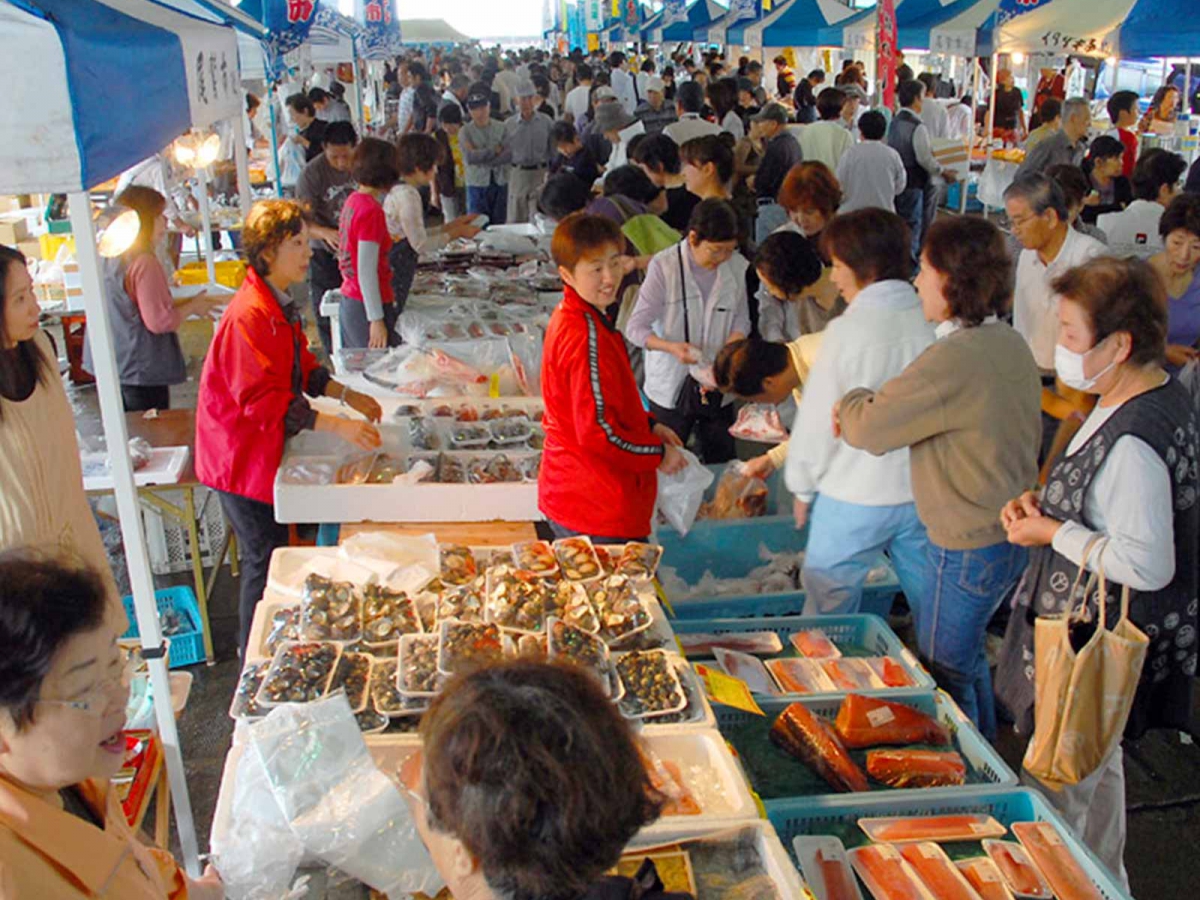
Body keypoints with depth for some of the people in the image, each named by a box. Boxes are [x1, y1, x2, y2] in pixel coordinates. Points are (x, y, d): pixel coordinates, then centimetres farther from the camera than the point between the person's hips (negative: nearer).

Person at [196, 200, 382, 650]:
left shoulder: (281, 305, 7)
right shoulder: (248, 316, -25)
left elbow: (301, 368, 17)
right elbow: (263, 400, -28)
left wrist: (345, 394, 3)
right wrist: (338, 426, -30)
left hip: (265, 450, 10)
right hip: (243, 457, -10)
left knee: (270, 556, 18)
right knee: (266, 562, 0)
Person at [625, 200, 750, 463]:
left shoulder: (738, 267, -3)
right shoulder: (664, 266, -14)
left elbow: (741, 319, 5)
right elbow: (635, 328, -12)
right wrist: (671, 347, -30)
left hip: (717, 385, 3)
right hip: (671, 387, -3)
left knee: (722, 464, 13)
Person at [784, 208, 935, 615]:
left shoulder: (847, 330, -17)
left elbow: (819, 421, -11)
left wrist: (803, 488, 4)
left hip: (857, 495, -5)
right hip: (924, 491, 5)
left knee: (828, 608, 12)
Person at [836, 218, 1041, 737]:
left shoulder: (954, 358, -27)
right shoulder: (1010, 344, 3)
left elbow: (868, 428, -20)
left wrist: (853, 402, 2)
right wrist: (865, 411, 2)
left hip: (969, 547, -9)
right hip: (1012, 536, 9)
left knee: (945, 674, 10)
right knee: (968, 658, 27)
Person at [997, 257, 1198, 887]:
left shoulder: (1133, 441, -30)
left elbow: (1147, 565, -31)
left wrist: (1054, 533, -20)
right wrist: (1045, 504, 1)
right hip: (1106, 630, 11)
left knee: (1055, 789, 6)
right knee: (1098, 765, 28)